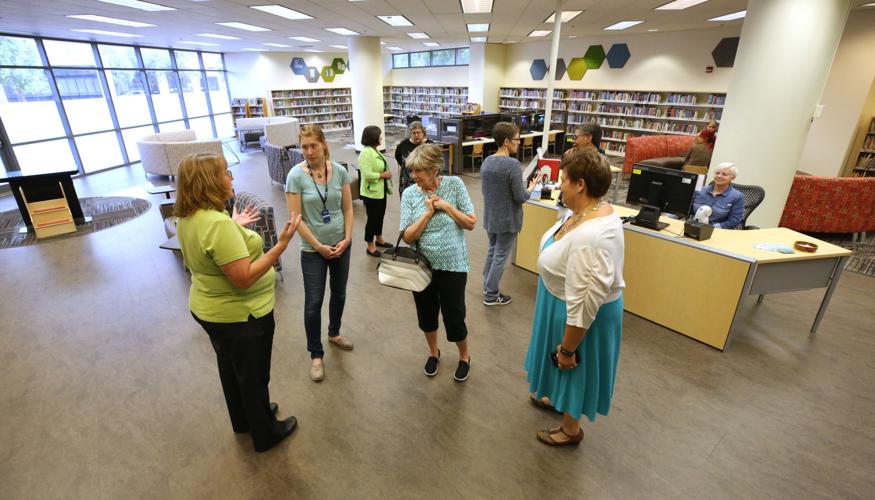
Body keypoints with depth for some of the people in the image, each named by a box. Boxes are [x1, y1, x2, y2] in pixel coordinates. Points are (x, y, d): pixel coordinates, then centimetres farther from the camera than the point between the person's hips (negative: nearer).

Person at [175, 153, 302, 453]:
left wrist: (234, 226, 17)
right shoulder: (218, 223, -31)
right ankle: (265, 434, 34)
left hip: (210, 309, 9)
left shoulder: (188, 218, -1)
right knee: (254, 376, 12)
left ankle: (243, 419, 49)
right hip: (241, 316, -9)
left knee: (231, 369, 27)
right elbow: (244, 278, -32)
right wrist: (281, 245, -33)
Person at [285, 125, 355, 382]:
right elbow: (296, 218, -13)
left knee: (339, 293, 18)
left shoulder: (340, 171, -4)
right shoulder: (296, 175, -13)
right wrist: (319, 246, -14)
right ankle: (316, 355, 19)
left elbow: (348, 209, 2)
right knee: (313, 303, 1)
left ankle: (334, 333, 44)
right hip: (313, 249, -3)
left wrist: (347, 238, -8)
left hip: (341, 244, 4)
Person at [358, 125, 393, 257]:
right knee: (372, 218, 1)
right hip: (371, 192, -10)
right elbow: (367, 174, -29)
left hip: (381, 191, 10)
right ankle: (370, 246, 14)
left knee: (380, 215, 20)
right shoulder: (366, 153, -21)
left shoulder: (375, 150, 10)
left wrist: (387, 173, 6)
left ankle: (379, 239, 38)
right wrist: (383, 175, -20)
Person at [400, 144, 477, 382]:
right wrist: (428, 212, -18)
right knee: (426, 314, 17)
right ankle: (433, 352, 46)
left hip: (452, 266, -2)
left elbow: (471, 223, -6)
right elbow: (407, 237, -10)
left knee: (454, 318, 5)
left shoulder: (454, 185, -8)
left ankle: (464, 356, 36)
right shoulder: (409, 194, -6)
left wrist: (447, 206, -16)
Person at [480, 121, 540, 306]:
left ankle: (487, 288, 32)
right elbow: (520, 198, -18)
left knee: (492, 251, 21)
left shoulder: (486, 162, 1)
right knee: (500, 256, 6)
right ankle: (491, 296, 18)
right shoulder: (513, 164, -21)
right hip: (507, 219, -7)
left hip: (490, 217, 7)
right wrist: (531, 187, 0)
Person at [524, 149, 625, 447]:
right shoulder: (593, 209, -6)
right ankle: (555, 398, 58)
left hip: (580, 316, -9)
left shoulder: (589, 238, -38)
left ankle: (570, 430, 43)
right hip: (567, 300, 9)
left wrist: (567, 349, -20)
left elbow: (583, 304, -32)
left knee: (572, 371, 16)